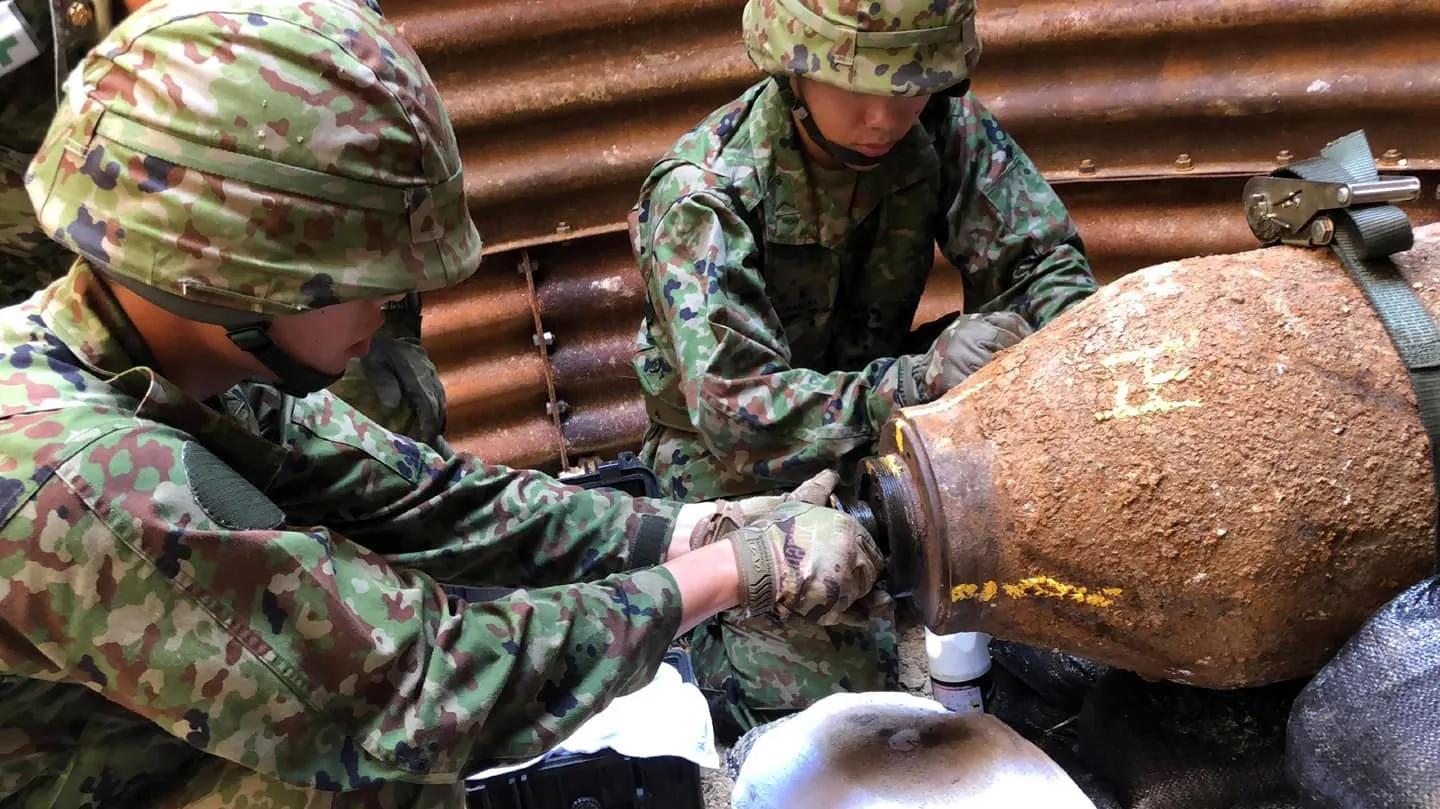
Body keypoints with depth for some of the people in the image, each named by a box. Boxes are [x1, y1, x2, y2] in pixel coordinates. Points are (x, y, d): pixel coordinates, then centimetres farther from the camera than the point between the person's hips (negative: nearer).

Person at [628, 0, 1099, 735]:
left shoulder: (947, 129, -13)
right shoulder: (701, 195, -27)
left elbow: (1049, 268, -11)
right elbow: (736, 413, -33)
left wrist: (1017, 338, -34)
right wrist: (917, 383, -44)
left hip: (878, 407, 5)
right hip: (734, 456, -5)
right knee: (837, 690, -18)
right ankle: (704, 621, 12)